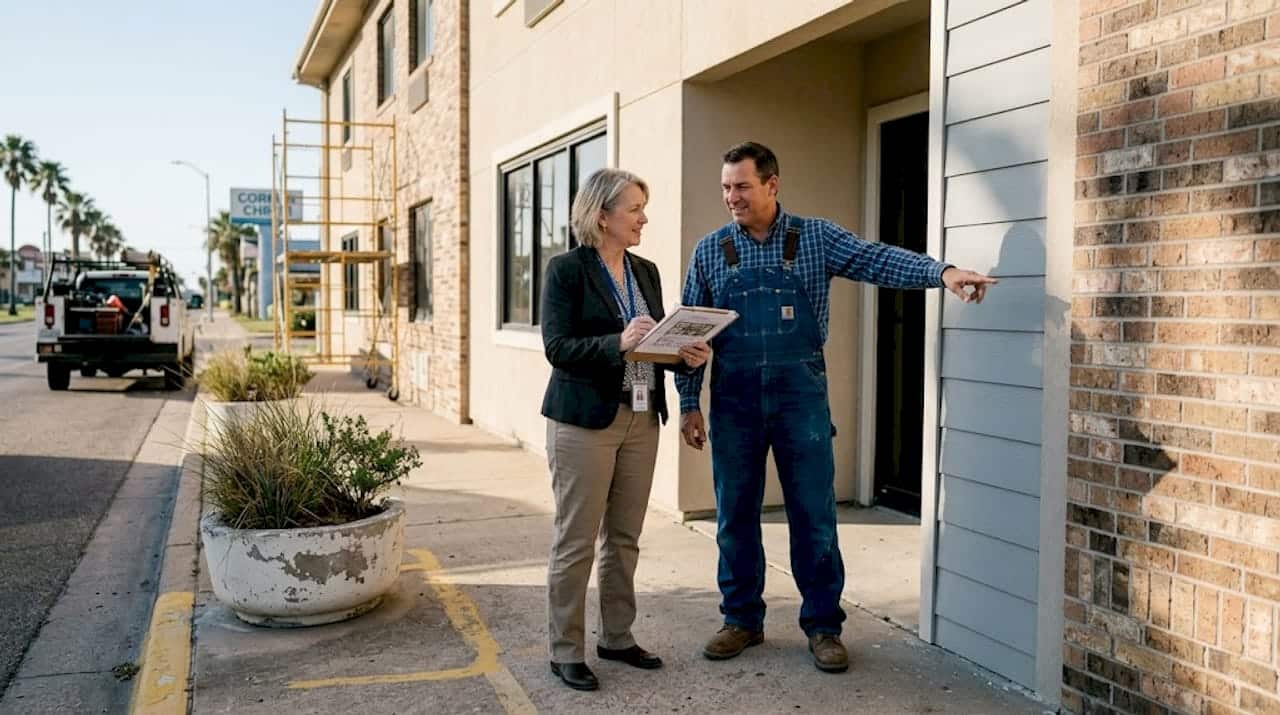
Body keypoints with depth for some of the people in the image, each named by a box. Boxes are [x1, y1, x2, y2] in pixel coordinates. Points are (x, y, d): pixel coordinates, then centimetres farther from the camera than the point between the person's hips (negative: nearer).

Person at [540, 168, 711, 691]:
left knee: (625, 537, 13)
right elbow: (557, 347, -15)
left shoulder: (646, 272, 12)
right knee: (576, 540, 1)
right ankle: (565, 651, 12)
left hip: (641, 418, 6)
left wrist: (686, 354, -5)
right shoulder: (567, 270, -8)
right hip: (584, 421, -6)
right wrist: (618, 343, -26)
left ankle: (617, 637, 26)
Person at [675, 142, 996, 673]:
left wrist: (941, 271, -27)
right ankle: (742, 619, 25)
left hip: (801, 394, -1)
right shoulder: (710, 251, 5)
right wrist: (689, 404, 4)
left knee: (814, 514, 3)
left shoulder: (815, 237, 2)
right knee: (735, 515, 9)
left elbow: (874, 259, -10)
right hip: (734, 397, 2)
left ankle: (822, 625, 18)